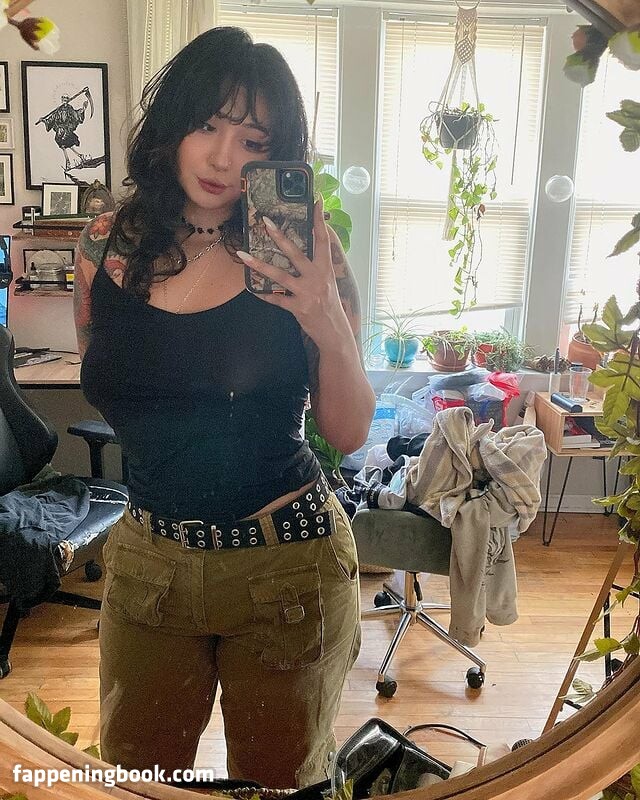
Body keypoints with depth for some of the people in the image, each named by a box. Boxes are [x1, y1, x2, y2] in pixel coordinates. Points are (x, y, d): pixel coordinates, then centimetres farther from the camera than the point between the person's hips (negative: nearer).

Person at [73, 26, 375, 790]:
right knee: (133, 772, 25)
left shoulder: (304, 258, -10)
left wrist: (327, 321, -24)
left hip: (287, 565, -2)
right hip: (146, 562, 3)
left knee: (279, 778, 22)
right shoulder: (107, 246, -4)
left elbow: (349, 434, -10)